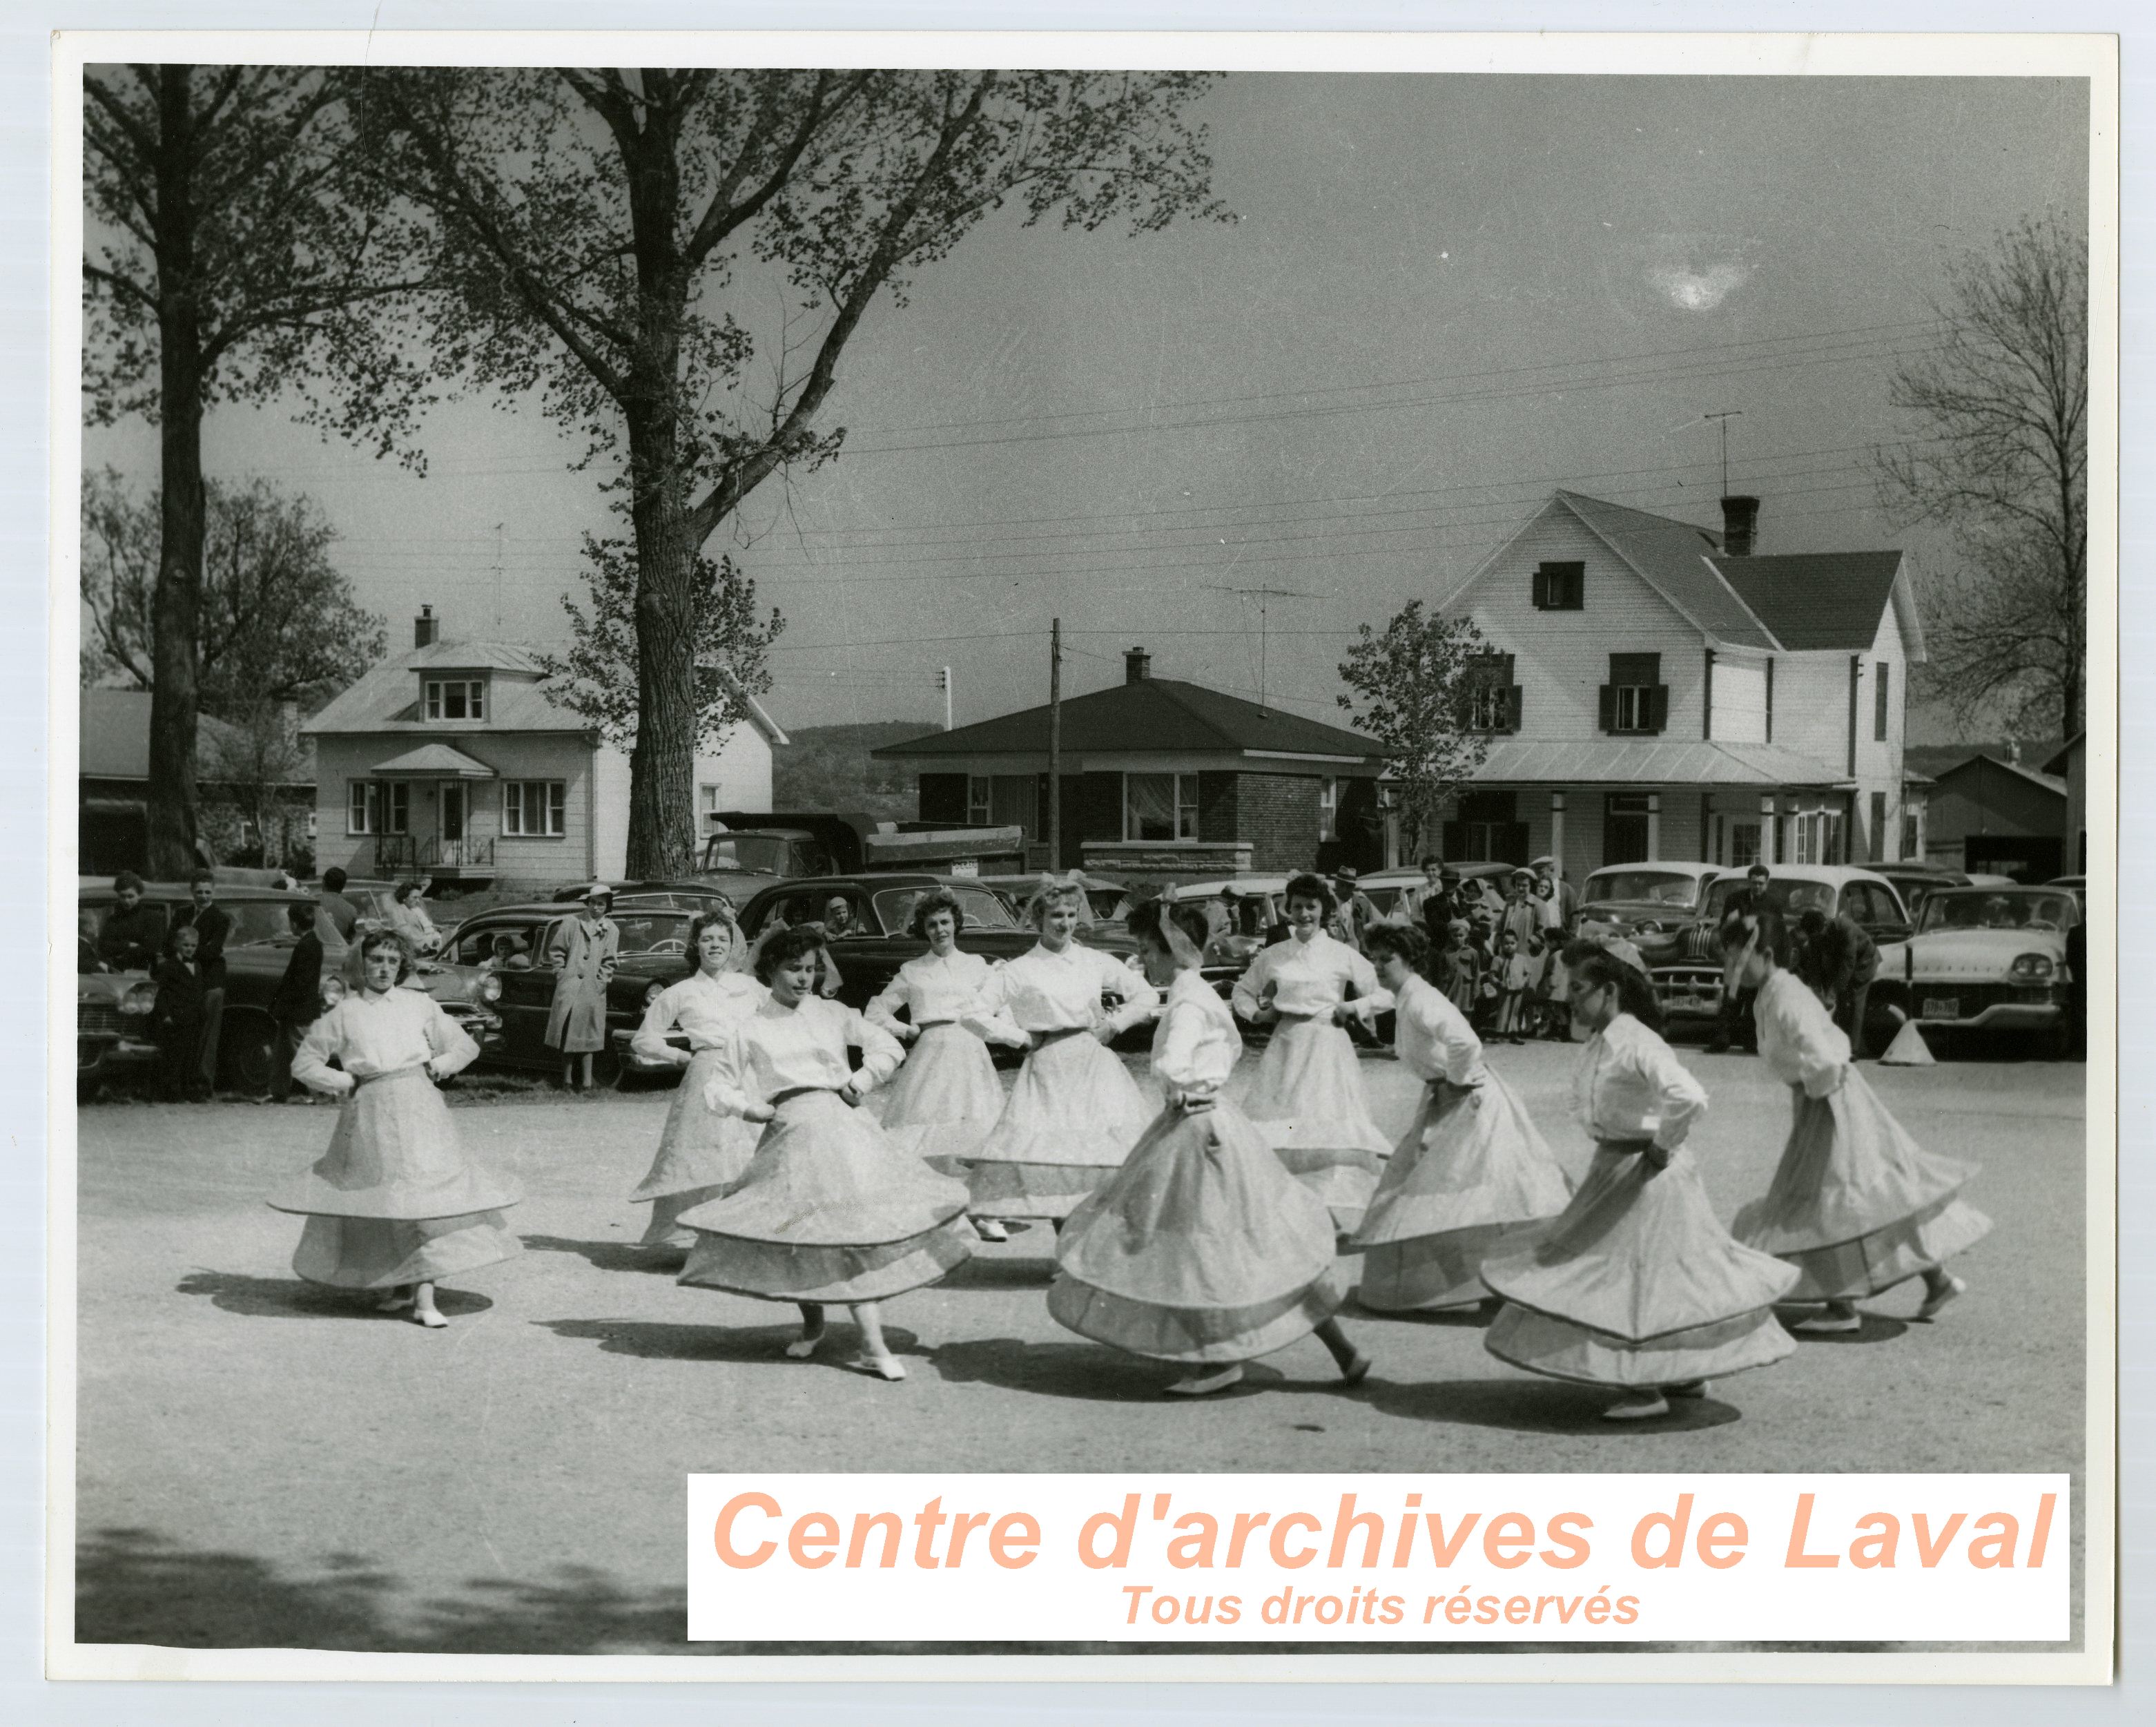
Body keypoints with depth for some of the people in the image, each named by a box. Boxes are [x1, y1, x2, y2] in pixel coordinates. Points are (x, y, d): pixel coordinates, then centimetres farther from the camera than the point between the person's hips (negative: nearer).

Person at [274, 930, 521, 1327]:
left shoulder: (420, 1005, 11)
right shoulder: (343, 1013, 8)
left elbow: (465, 1047, 18)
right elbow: (304, 1063, 12)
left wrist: (435, 1067, 4)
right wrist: (345, 1082, 2)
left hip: (419, 1105, 0)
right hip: (370, 1112, 0)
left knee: (422, 1195, -10)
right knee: (377, 1200, 0)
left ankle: (424, 1298, -14)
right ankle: (396, 1287, 16)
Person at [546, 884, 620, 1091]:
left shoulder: (611, 930, 6)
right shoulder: (571, 924, 4)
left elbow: (609, 962, 6)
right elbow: (555, 951, 6)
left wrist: (600, 983, -4)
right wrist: (562, 976, -1)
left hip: (593, 992, 0)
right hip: (568, 989, 0)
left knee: (587, 1039, 3)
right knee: (567, 1036, 1)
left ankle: (586, 1082, 5)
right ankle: (567, 1080, 7)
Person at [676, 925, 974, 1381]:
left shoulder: (831, 1015, 12)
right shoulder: (750, 1030, 10)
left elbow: (889, 1047, 16)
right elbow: (717, 1087, 13)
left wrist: (860, 1083, 3)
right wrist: (749, 1107, -3)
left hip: (841, 1125, 0)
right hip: (789, 1133, 0)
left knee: (854, 1227, -10)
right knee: (790, 1234, -1)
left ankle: (873, 1346, -13)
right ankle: (811, 1326, 25)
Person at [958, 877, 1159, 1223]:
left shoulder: (1094, 962, 9)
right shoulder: (1019, 971, 1)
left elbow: (1147, 996, 16)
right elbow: (973, 1016, -1)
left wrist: (1115, 1024, 4)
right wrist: (1021, 1038, -2)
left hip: (1094, 1067, 2)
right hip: (1047, 1072, -2)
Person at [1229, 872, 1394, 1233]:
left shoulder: (1343, 955, 1)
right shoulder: (1274, 956, 8)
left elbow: (1385, 995, 6)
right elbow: (1243, 990, 24)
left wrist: (1353, 1008, -7)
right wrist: (1256, 1014, 7)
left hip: (1327, 1045, -3)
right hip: (1286, 1044, 3)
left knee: (1329, 1124, -7)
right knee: (1271, 1127, -2)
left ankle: (1335, 1213, -4)